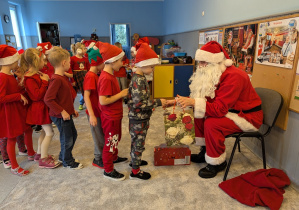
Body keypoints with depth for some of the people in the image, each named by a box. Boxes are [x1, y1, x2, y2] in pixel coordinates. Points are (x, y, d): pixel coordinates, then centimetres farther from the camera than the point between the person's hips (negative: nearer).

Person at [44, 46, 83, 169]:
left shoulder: (63, 77, 8)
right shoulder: (56, 80, -23)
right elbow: (48, 99, -27)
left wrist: (72, 109, 17)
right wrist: (62, 111, -24)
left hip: (66, 113, 10)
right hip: (60, 116, -10)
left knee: (73, 134, 22)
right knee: (67, 139, 6)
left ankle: (63, 156, 41)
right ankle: (68, 162, 27)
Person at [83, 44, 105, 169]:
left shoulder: (95, 75, 8)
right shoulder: (90, 76, -20)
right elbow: (86, 96, -26)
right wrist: (91, 115, -28)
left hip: (99, 111, 9)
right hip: (94, 112, -8)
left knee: (102, 136, 20)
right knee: (99, 137, 6)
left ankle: (102, 156, 36)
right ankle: (98, 160, 24)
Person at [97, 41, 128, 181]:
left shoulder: (110, 75, 6)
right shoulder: (106, 78, -26)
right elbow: (103, 101, -30)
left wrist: (122, 94, 5)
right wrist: (121, 94, -24)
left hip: (115, 115, 10)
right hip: (110, 118, -10)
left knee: (115, 138, 28)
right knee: (110, 142, 6)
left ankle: (114, 157, 50)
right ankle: (108, 170, 24)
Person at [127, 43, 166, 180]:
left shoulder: (139, 78, 6)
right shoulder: (138, 81, -24)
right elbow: (139, 104, -29)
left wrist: (153, 103, 14)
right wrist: (157, 102, -22)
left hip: (140, 118, 9)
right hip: (138, 119, -9)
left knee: (136, 141, 24)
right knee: (138, 143, 4)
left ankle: (135, 160, 44)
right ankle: (135, 171, 19)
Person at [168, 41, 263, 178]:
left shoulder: (233, 77, -29)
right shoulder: (213, 74, 0)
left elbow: (219, 109, -35)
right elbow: (204, 98, 0)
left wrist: (193, 102, -39)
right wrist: (179, 101, -10)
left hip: (248, 116, -9)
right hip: (231, 111, 9)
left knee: (211, 124, -29)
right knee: (198, 115, 0)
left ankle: (218, 162, -6)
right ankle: (205, 150, 14)